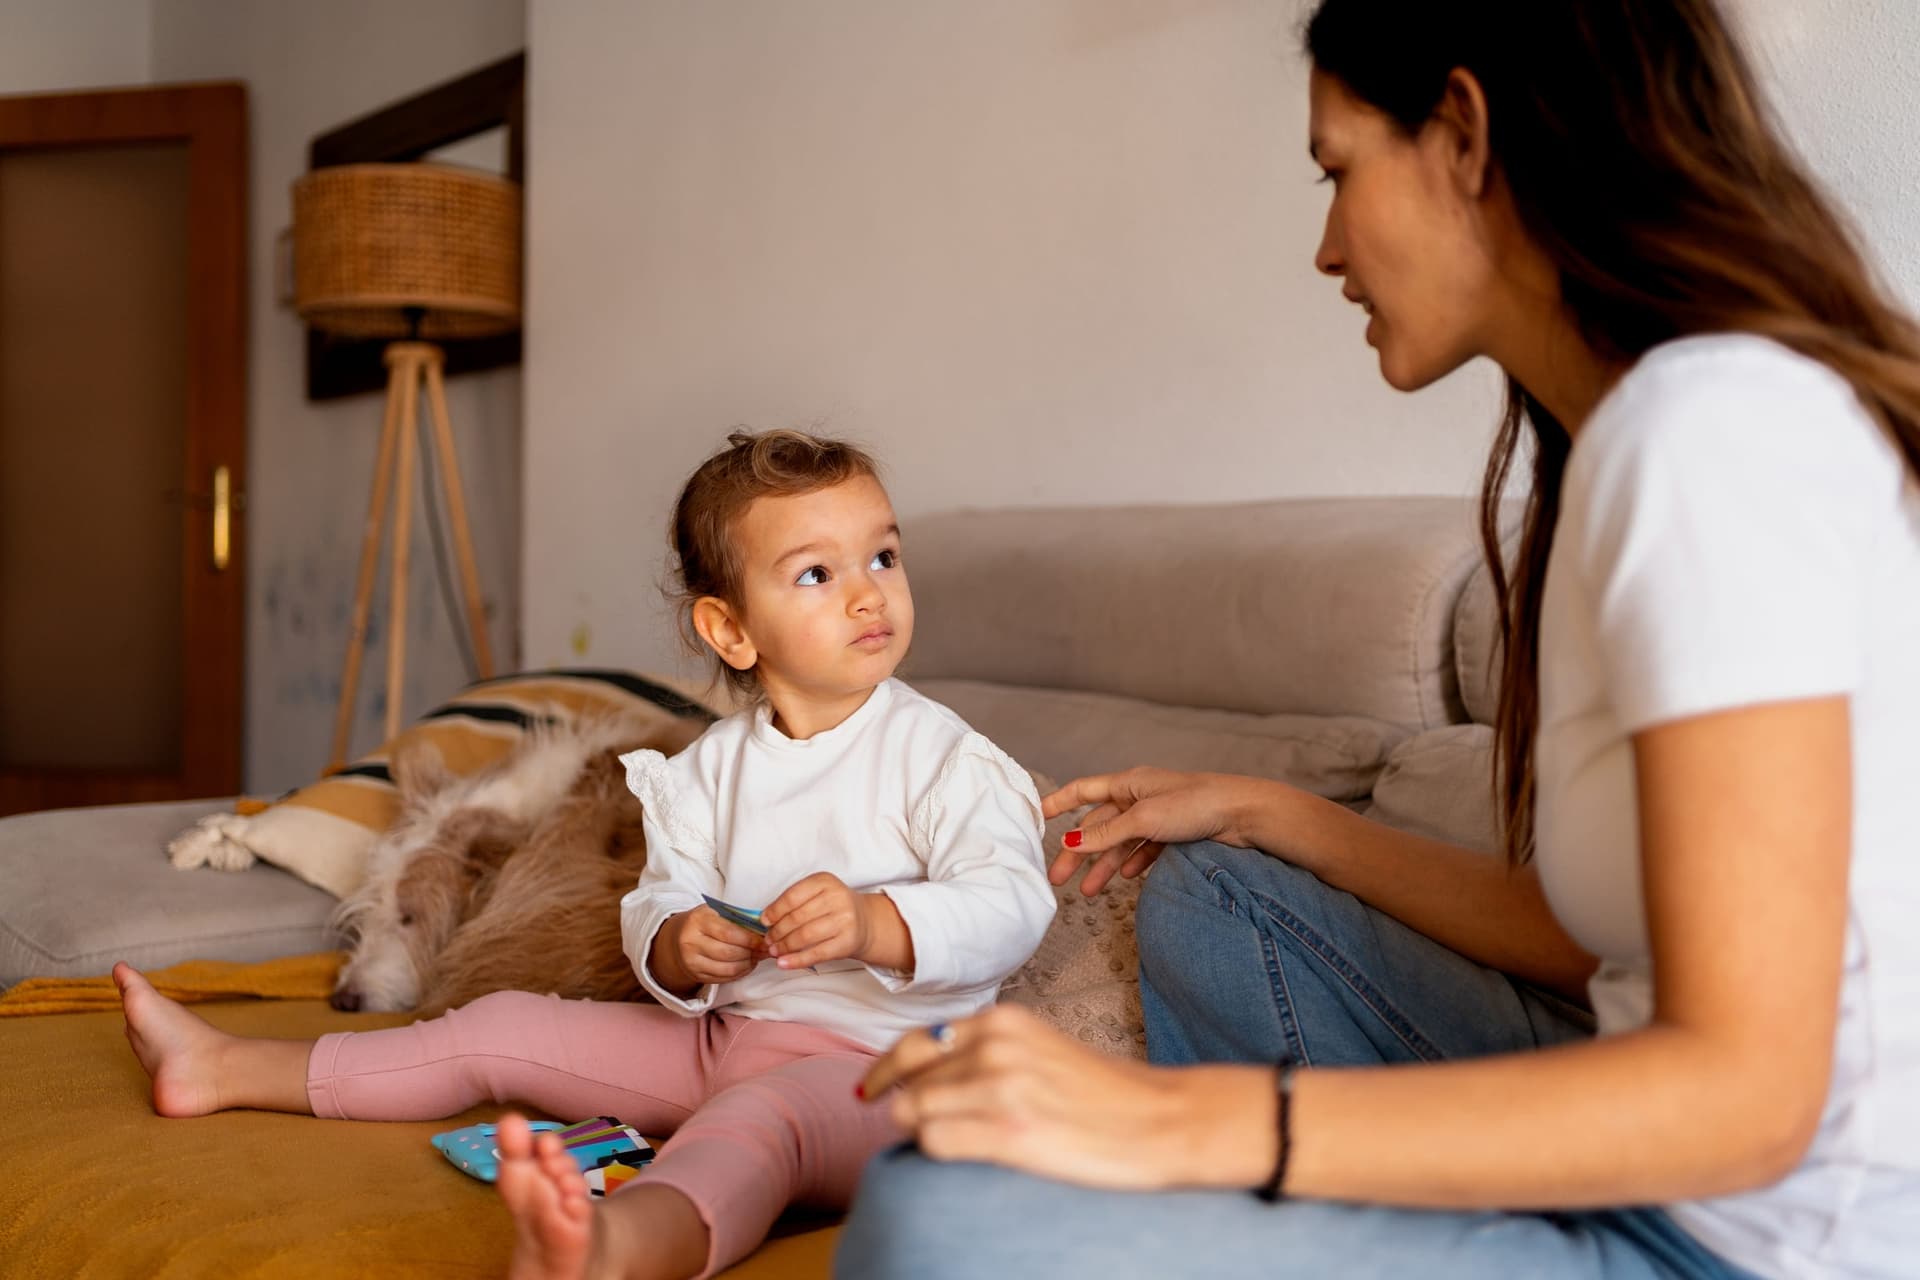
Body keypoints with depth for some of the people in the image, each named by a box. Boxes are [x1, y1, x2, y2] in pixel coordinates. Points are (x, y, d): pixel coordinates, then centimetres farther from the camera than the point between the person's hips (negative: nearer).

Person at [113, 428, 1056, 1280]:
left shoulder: (941, 756, -10)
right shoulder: (710, 770, 6)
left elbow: (1013, 907, -21)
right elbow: (654, 903, 6)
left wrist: (875, 923, -37)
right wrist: (676, 947, -19)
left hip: (872, 1061, -6)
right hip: (720, 1033, 6)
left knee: (755, 1118, -40)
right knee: (508, 1027, 9)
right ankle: (226, 1070, 23)